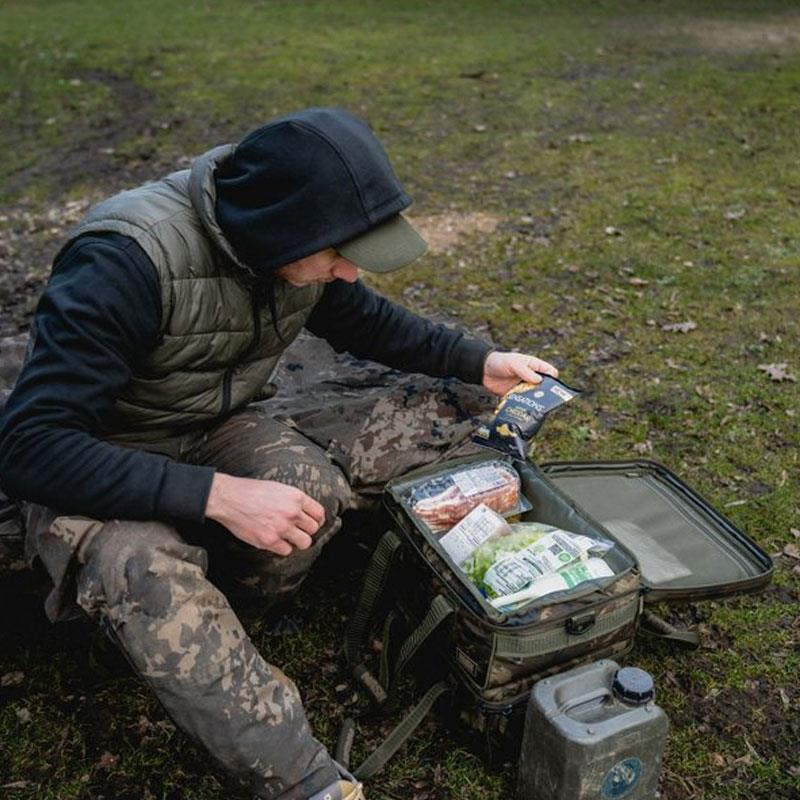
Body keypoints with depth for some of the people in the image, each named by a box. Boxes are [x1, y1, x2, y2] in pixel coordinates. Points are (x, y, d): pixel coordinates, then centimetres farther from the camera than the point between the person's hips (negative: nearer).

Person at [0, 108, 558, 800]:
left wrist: (478, 363, 2)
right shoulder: (129, 259, -31)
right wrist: (218, 494, -40)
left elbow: (365, 321, 10)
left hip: (217, 428, 5)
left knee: (316, 489, -26)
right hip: (96, 471, -5)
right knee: (148, 570, -36)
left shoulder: (286, 238, -11)